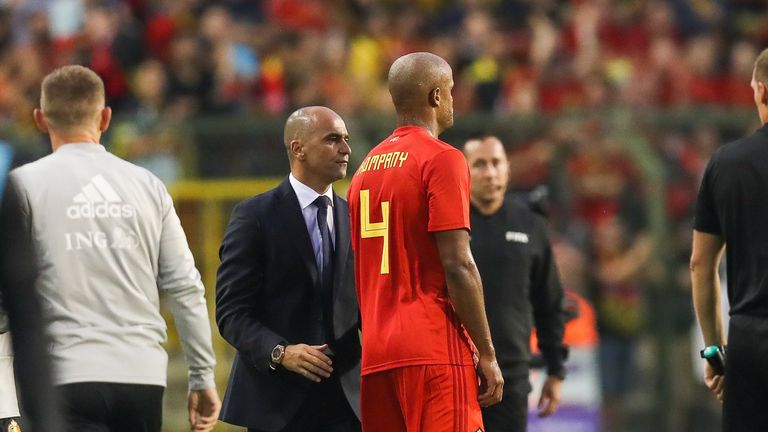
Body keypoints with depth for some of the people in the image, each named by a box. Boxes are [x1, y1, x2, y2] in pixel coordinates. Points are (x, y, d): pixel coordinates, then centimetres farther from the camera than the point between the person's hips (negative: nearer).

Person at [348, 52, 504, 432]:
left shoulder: (366, 168, 16)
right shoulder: (442, 159, -7)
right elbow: (457, 265, -13)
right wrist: (486, 354, -9)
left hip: (376, 354, 8)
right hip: (435, 351, -7)